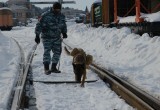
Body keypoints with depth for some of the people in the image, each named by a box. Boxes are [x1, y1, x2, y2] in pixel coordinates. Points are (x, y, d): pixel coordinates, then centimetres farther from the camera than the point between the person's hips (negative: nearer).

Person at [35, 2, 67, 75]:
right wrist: (37, 35, -17)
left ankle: (53, 67, 17)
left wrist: (64, 32, 7)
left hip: (57, 38, 5)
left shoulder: (61, 16, 5)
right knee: (47, 51, -14)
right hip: (47, 37, -5)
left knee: (57, 52, 4)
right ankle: (46, 68, -15)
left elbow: (63, 25, 21)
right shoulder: (45, 15, -13)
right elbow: (39, 25, -12)